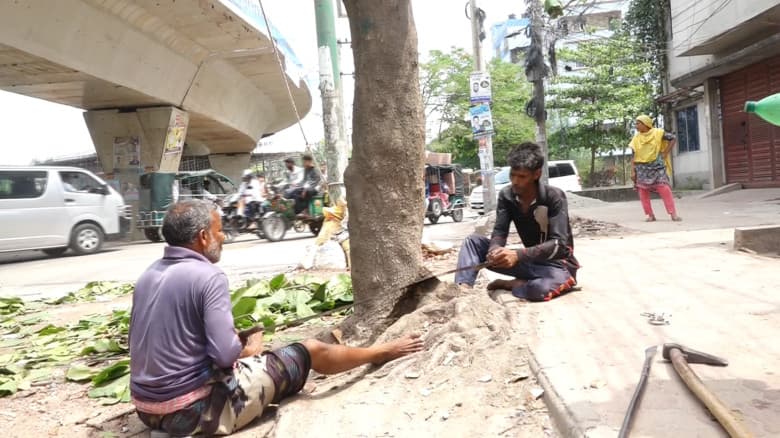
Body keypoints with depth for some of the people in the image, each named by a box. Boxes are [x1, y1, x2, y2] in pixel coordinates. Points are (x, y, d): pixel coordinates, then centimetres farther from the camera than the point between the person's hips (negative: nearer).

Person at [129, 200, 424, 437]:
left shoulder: (147, 277, 4)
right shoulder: (207, 276, -21)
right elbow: (225, 354, -25)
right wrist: (248, 349, -1)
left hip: (147, 407, 8)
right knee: (310, 351, 6)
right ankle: (381, 352, 26)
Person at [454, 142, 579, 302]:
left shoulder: (554, 197, -20)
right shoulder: (506, 195, -5)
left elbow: (559, 244, -28)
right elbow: (499, 233, -12)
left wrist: (518, 255, -43)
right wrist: (495, 250, -37)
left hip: (557, 264, -5)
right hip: (531, 261, 5)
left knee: (542, 288, -41)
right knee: (473, 241, -9)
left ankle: (508, 284, -10)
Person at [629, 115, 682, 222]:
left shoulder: (657, 133, -2)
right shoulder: (636, 138, 4)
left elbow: (672, 138, 4)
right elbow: (634, 156, 3)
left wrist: (665, 153, -1)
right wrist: (632, 171, -3)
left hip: (657, 166, -3)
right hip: (641, 168, 3)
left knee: (664, 189, -10)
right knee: (643, 191, -1)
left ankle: (673, 214, -7)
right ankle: (650, 215, 8)